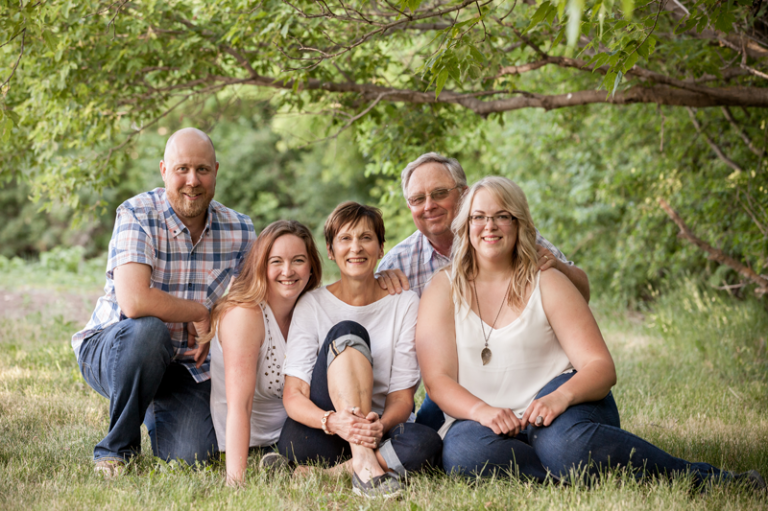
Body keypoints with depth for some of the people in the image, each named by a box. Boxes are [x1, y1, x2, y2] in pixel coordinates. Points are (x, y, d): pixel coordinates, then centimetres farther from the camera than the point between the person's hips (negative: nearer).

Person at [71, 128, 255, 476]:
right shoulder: (136, 215, -18)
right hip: (111, 351, -3)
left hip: (187, 366, 4)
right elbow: (134, 302, -31)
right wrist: (200, 312, -18)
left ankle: (155, 415, 21)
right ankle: (116, 448, -14)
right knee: (146, 330, -37)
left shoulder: (240, 230, -3)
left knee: (189, 456, -18)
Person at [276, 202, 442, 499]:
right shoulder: (312, 305, 0)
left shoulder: (405, 304, 3)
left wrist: (381, 425, -28)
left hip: (376, 436, 1)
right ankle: (363, 463, -37)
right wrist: (332, 422, -32)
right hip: (314, 436, -1)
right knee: (347, 332, -24)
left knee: (427, 443, -33)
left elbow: (402, 396, -3)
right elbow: (293, 396, -9)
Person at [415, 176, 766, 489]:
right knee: (463, 452, -36)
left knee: (562, 442, -38)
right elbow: (437, 379, -3)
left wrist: (561, 396, -25)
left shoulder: (548, 284, 5)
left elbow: (601, 367, -2)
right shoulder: (443, 291, 7)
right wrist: (482, 410, -24)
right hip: (481, 421, 1)